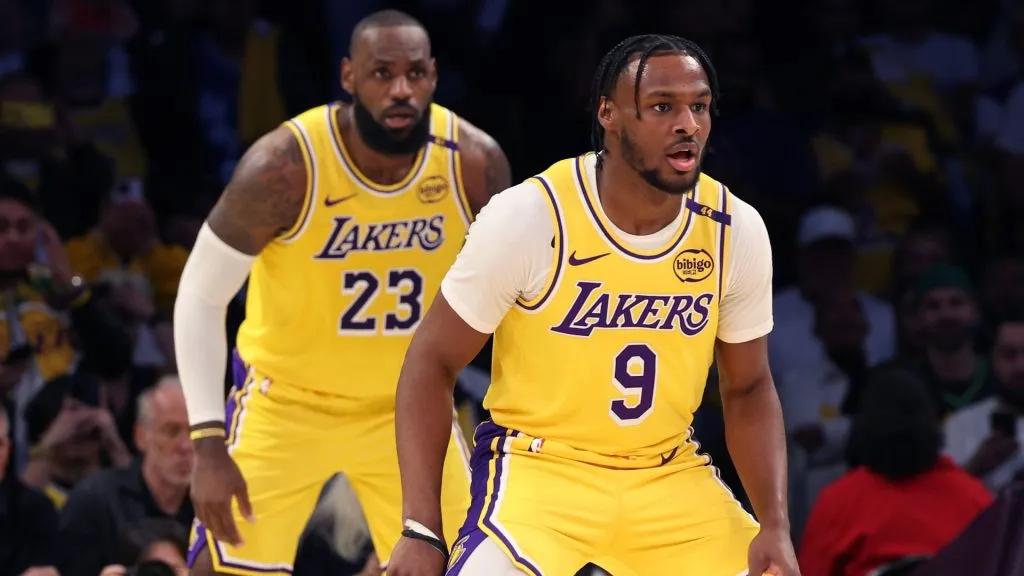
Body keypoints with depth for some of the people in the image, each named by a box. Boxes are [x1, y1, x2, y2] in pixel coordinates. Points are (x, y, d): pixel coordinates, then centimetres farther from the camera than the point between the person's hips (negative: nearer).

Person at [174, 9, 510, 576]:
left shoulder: (475, 163, -16)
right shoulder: (284, 166, -25)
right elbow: (201, 298, -15)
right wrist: (208, 445, -20)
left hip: (408, 404, 3)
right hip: (286, 397, -3)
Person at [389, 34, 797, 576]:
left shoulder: (736, 230, -6)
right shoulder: (528, 217, -17)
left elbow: (748, 390, 8)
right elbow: (432, 361, -9)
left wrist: (776, 526, -7)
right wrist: (421, 530, -15)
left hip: (670, 477, 4)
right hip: (539, 466, -4)